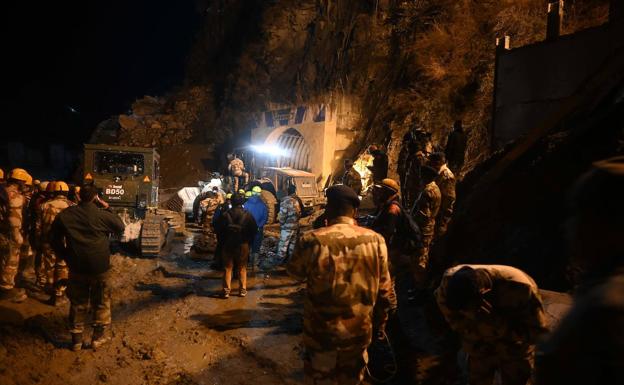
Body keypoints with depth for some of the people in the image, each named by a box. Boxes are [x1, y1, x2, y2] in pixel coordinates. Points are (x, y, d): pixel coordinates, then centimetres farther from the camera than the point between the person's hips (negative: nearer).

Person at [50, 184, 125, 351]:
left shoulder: (64, 215, 0)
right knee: (101, 302, 12)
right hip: (100, 266, -3)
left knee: (77, 303, 15)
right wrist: (107, 208, 5)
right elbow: (120, 227, 4)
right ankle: (99, 337, 17)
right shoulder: (101, 215, -11)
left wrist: (65, 256, 15)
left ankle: (76, 339, 23)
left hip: (76, 266, 3)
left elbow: (54, 239, 7)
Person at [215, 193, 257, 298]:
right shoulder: (247, 215, -6)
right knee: (242, 268, 11)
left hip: (227, 245, 0)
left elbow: (218, 230, -1)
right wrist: (249, 241, 11)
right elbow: (254, 229, 0)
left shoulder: (224, 215, -6)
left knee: (228, 268, 8)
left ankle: (226, 290, 7)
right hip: (243, 245, 0)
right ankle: (242, 289, 14)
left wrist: (223, 240, 11)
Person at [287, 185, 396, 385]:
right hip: (360, 333, 3)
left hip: (322, 334, -2)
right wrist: (379, 325, 13)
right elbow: (384, 291, -2)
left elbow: (294, 272, 1)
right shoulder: (375, 240, -11)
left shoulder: (312, 240, -20)